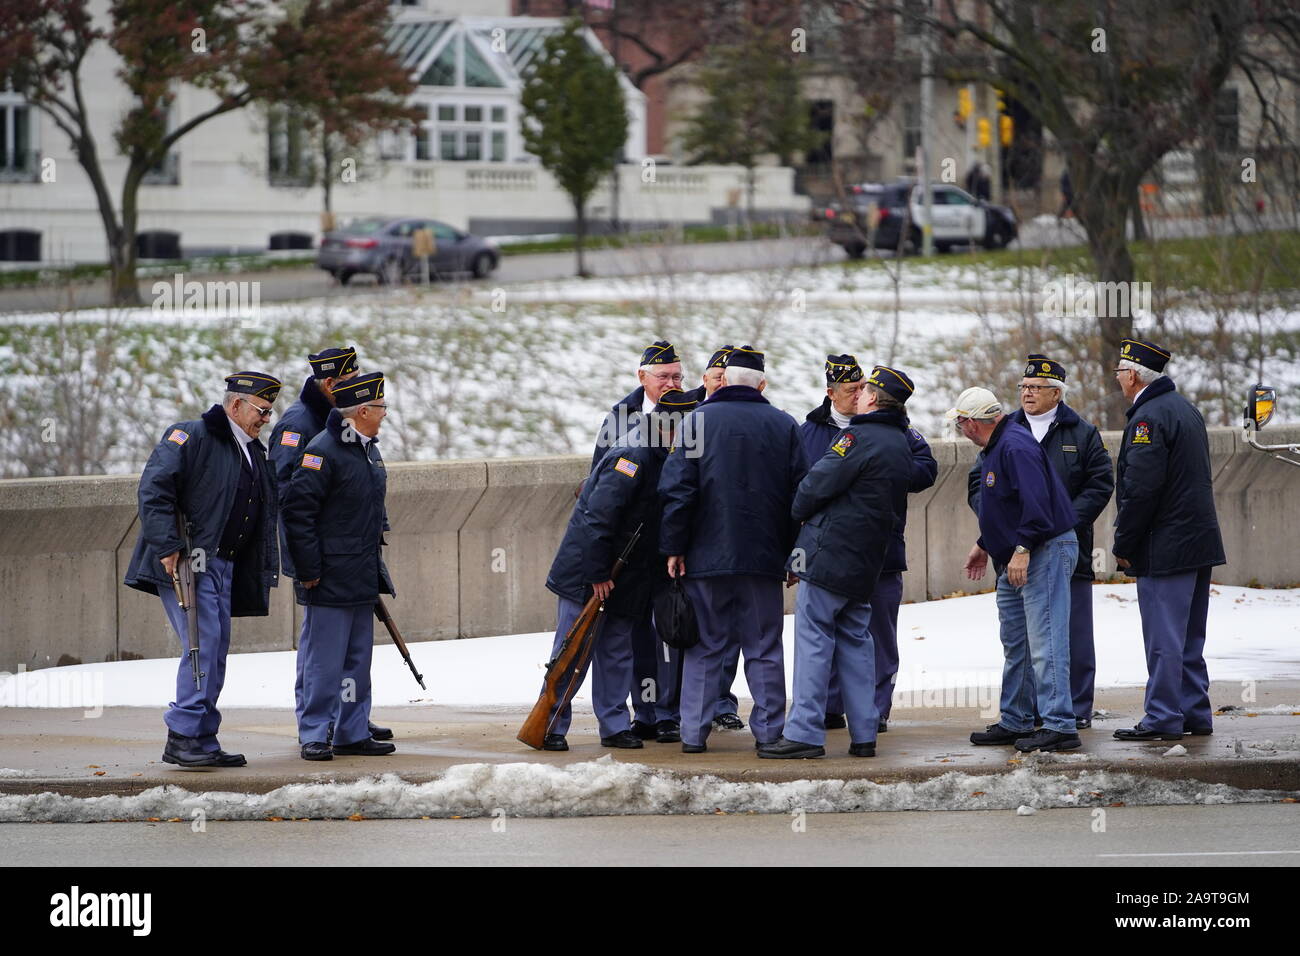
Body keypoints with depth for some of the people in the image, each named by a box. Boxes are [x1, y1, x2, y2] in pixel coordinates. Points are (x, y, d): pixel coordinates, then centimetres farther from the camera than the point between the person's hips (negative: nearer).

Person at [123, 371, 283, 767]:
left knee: (216, 652, 7)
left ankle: (202, 742, 11)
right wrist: (167, 548, -21)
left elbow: (266, 517, 27)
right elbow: (153, 490, -15)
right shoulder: (189, 437, -7)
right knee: (203, 644, -17)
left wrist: (265, 570, 18)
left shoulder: (254, 452, 20)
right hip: (184, 564, -9)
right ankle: (182, 738, -16)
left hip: (222, 566, 9)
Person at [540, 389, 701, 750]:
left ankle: (615, 726, 16)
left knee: (616, 654, 11)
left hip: (623, 581, 9)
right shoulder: (632, 458, -20)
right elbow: (598, 517, -23)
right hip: (585, 577, -9)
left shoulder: (662, 461, 10)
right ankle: (550, 728, 1)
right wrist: (596, 574, -22)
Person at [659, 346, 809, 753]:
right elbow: (798, 493, 6)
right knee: (764, 647, 8)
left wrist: (674, 547, -1)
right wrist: (794, 552, 12)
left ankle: (694, 732, 3)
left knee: (703, 646, 5)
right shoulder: (784, 426, 4)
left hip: (707, 553, -1)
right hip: (765, 558, 1)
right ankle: (769, 731, 7)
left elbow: (678, 489, -6)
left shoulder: (698, 420, -3)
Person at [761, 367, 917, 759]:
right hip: (867, 561, 9)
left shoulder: (859, 437, -14)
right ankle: (863, 735, 11)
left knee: (814, 638, -6)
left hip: (830, 550, -9)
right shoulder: (902, 445, 15)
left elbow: (818, 482, -14)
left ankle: (804, 732, -8)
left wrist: (797, 512, 7)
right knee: (855, 640, 13)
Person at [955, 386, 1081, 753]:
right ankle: (1015, 722, 23)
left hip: (1046, 551, -11)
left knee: (1045, 641, -14)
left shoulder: (1016, 447, -18)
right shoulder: (997, 448, 15)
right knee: (1015, 643, 15)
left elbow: (1036, 502, -27)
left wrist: (1022, 548, -28)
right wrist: (984, 545, 31)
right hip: (1017, 559, 11)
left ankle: (1059, 726, -16)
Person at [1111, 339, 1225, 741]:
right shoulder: (1185, 409, 14)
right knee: (1189, 637, 14)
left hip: (1166, 547, -10)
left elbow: (1140, 490, -21)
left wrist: (1123, 546, -11)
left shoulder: (1148, 418, -16)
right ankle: (1195, 713, 18)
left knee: (1163, 637, -6)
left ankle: (1163, 719, -5)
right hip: (1199, 540, 10)